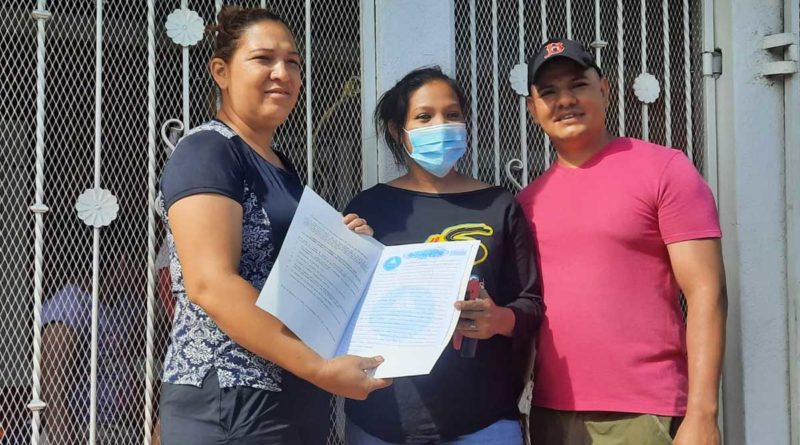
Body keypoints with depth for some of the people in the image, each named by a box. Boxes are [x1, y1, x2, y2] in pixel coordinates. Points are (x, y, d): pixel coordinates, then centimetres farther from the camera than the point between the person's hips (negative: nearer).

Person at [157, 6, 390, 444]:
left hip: (299, 403, 9)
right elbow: (210, 284, -23)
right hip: (229, 405, -9)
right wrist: (320, 369, -26)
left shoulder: (282, 166, 15)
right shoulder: (207, 151, -11)